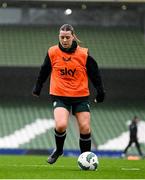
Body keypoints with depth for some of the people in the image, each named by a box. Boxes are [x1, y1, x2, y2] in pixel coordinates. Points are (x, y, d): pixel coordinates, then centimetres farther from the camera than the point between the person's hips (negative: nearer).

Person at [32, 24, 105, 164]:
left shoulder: (84, 54, -3)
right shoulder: (52, 53, -1)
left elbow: (95, 74, 6)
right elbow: (44, 72, 14)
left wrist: (100, 92, 6)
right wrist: (37, 88, 22)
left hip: (81, 96, 1)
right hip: (60, 96, -1)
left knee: (85, 128, -5)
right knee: (61, 125, -21)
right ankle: (58, 150, 9)